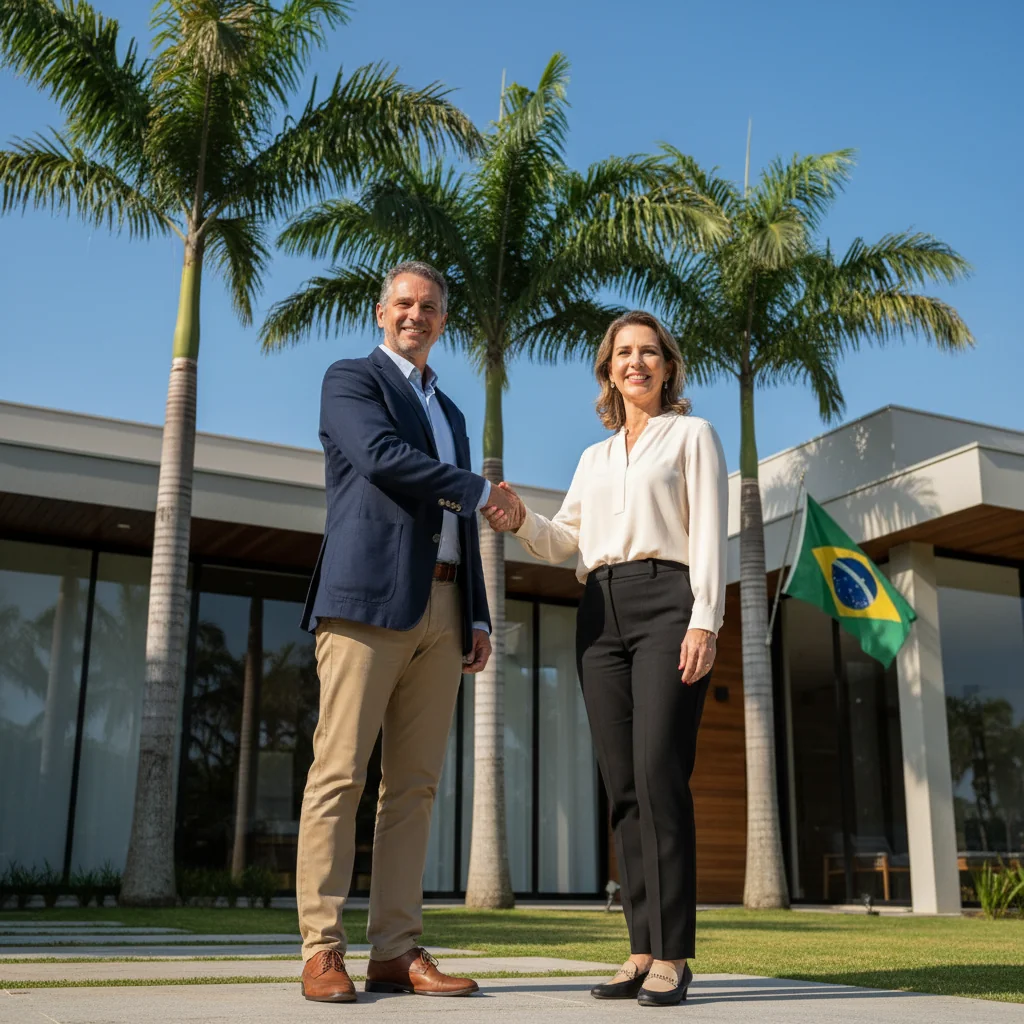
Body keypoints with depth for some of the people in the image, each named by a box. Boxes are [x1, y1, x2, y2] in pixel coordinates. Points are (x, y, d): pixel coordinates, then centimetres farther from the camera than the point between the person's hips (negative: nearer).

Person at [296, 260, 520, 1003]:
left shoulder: (450, 411, 27)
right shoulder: (350, 379, 7)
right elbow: (383, 456, -13)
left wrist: (479, 615, 14)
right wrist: (481, 490, -2)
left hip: (441, 608, 7)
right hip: (370, 598, -6)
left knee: (415, 783, 2)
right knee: (341, 773, -8)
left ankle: (397, 953, 5)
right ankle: (323, 951, -4)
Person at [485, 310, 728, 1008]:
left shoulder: (692, 434, 10)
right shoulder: (595, 458, 24)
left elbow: (709, 533, -1)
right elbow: (564, 542, 21)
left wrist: (704, 623, -13)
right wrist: (521, 522, 0)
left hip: (667, 604, -5)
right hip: (601, 615, 5)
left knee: (659, 775, -15)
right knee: (623, 785, 0)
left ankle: (672, 955, -10)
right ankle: (643, 950, 4)